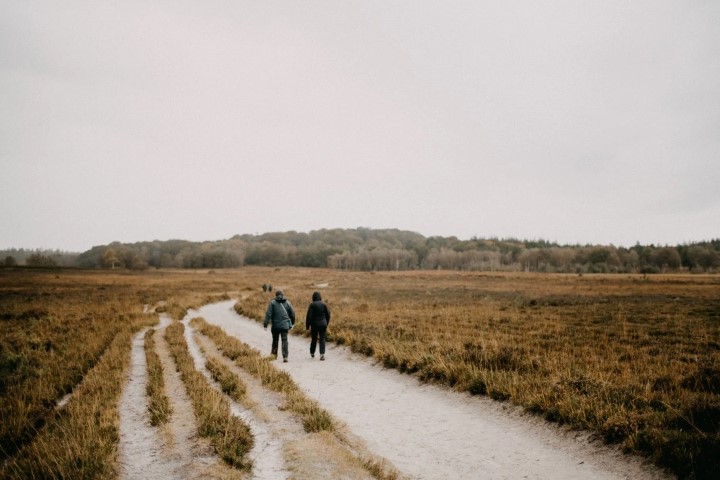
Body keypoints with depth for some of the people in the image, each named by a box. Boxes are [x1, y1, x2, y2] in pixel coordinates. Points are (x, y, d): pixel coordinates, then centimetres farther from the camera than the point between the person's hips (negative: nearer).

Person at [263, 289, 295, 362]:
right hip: (285, 325, 0)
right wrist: (291, 324, 23)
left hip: (275, 325, 0)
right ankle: (285, 356, -12)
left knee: (275, 340, 17)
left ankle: (274, 353, 29)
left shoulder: (272, 302, 0)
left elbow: (268, 314, -8)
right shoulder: (287, 302, 6)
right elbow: (292, 314, 11)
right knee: (284, 340, -2)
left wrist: (265, 324, -6)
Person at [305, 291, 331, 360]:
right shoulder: (324, 304, 1)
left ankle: (312, 353, 32)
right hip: (323, 324, 1)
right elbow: (328, 315, 6)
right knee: (322, 339, 1)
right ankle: (322, 354, -14)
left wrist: (307, 326, -4)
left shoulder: (312, 305, -9)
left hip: (315, 324, -1)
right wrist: (326, 324, 19)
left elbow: (309, 316, -11)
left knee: (314, 339, 14)